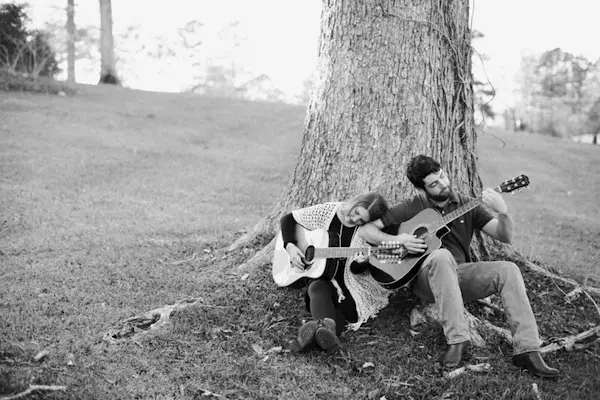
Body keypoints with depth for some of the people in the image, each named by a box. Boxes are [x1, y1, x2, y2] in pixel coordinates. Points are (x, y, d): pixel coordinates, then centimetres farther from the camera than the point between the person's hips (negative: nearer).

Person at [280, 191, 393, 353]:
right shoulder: (326, 212, -6)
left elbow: (356, 270, -7)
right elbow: (287, 219, 3)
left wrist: (361, 262, -31)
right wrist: (290, 246, -13)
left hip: (349, 280, 1)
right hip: (320, 275, -1)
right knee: (318, 288, -35)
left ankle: (318, 332, -52)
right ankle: (327, 327, -60)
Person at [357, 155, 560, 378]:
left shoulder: (467, 205, 12)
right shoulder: (412, 208, 4)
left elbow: (505, 237, 5)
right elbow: (365, 230, 2)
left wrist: (502, 212, -16)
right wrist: (397, 240, -14)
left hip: (460, 274, 3)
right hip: (426, 278, -3)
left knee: (508, 270, -22)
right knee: (442, 256, -37)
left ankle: (527, 351, -26)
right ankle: (457, 340, -37)